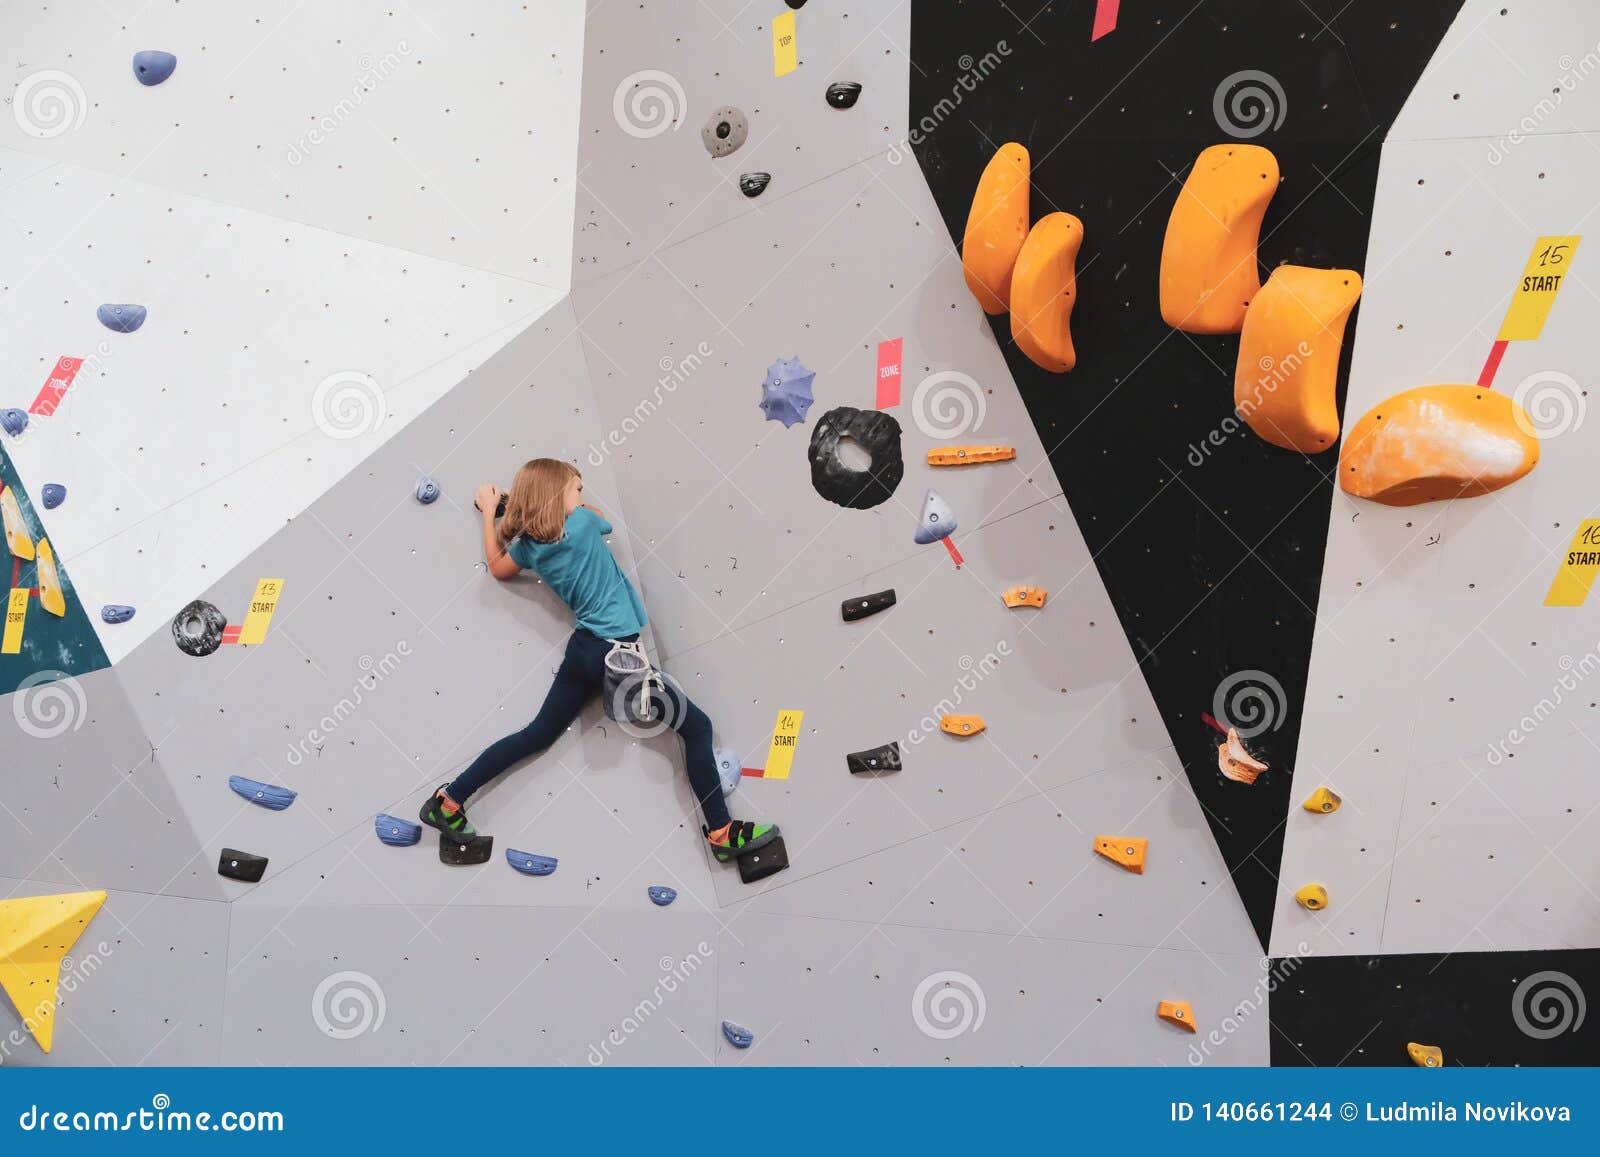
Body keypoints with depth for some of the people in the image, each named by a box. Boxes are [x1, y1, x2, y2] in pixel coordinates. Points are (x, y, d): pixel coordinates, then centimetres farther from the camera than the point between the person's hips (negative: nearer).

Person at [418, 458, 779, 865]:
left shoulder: (528, 545, 5)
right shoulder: (583, 522, -11)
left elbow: (498, 567, 27)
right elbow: (599, 516, 14)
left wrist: (488, 511, 31)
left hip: (582, 648, 7)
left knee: (537, 734, 18)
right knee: (697, 726, 1)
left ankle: (449, 800, 15)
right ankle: (722, 832, 1)